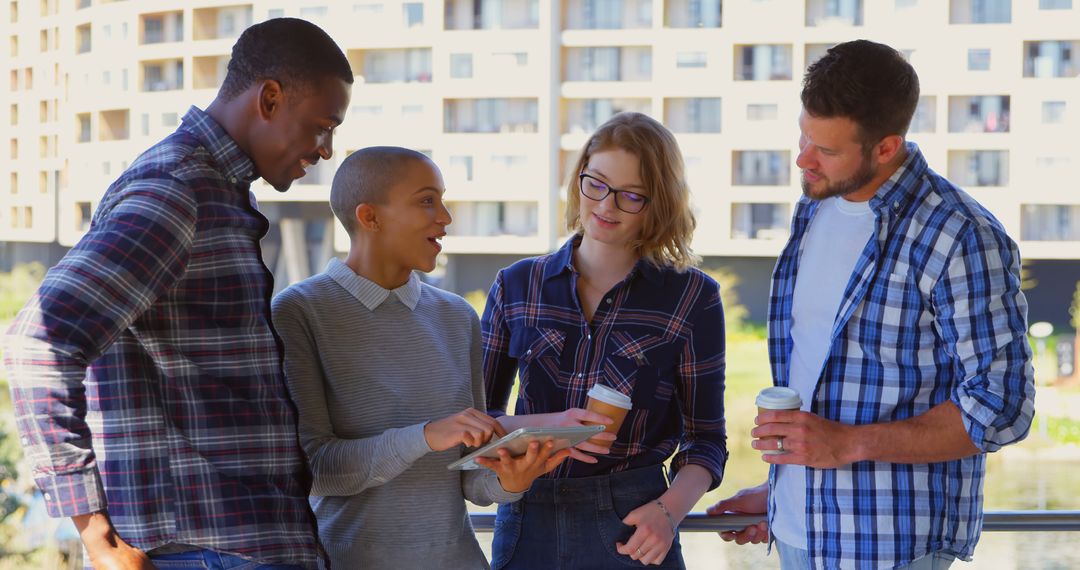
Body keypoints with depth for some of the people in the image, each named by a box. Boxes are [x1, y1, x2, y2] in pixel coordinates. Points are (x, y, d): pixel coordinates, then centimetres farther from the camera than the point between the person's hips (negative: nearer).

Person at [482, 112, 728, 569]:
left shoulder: (692, 297, -2)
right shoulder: (517, 286, 3)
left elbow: (706, 439, 1)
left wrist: (670, 509, -17)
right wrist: (544, 427, -14)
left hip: (630, 533, -2)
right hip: (525, 526, 2)